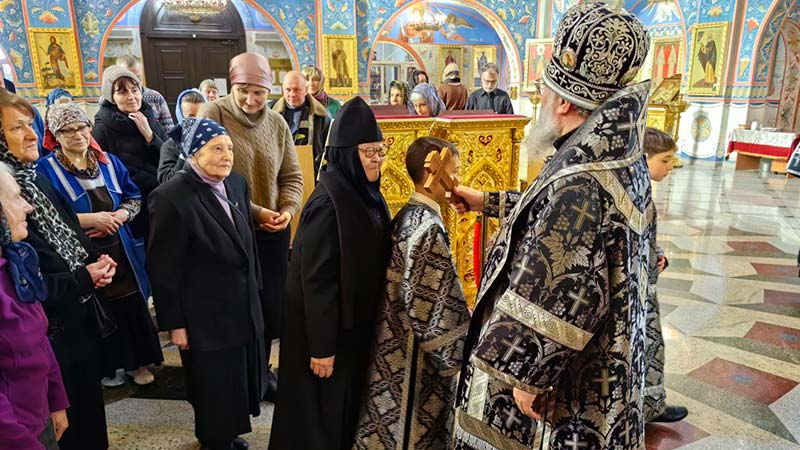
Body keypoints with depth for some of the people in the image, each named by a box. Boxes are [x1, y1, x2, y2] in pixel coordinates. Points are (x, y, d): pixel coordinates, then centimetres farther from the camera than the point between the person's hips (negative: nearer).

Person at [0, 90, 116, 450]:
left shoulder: (37, 181, 7)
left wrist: (95, 263, -4)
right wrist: (83, 279, -19)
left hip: (83, 318, 8)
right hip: (51, 333, -8)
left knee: (90, 406, 23)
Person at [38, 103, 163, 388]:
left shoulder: (109, 162, 8)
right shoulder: (46, 169, -7)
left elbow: (134, 197, 11)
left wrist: (117, 217, -9)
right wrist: (91, 218, -19)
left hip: (121, 251, 4)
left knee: (133, 307, 7)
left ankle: (138, 362, 25)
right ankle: (108, 366, 27)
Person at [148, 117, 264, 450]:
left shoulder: (236, 183, 1)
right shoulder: (172, 197, -20)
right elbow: (163, 268, -17)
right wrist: (174, 323, -14)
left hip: (243, 306, 7)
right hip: (206, 315, -6)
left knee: (238, 379, 20)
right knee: (214, 386, 12)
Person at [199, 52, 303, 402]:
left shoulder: (277, 123, 5)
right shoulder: (213, 115, -9)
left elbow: (292, 175, 10)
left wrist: (288, 210, -9)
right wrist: (253, 211, -17)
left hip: (273, 232, 4)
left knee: (270, 305, 12)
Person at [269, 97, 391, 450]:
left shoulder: (365, 192, 1)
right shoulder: (328, 203, -27)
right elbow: (316, 281, -25)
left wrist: (370, 318, 17)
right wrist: (321, 346, -21)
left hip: (354, 317, 9)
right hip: (328, 323, -9)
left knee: (347, 397, 26)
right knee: (322, 405, 12)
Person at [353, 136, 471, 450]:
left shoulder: (408, 215, 3)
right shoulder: (428, 228, -24)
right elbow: (440, 306, -22)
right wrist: (461, 353, -12)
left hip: (396, 343, 8)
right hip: (415, 354, -8)